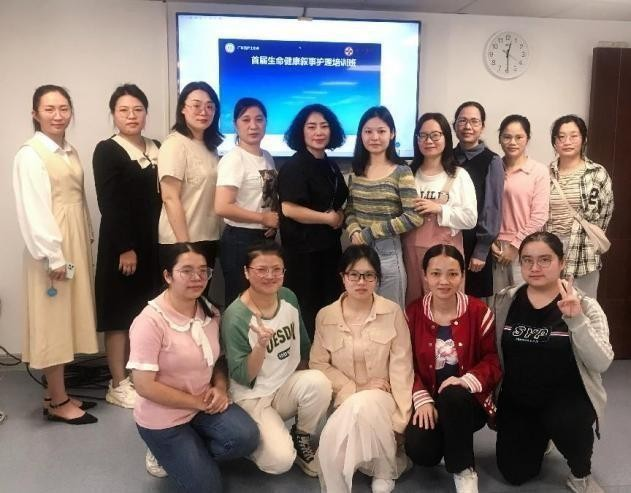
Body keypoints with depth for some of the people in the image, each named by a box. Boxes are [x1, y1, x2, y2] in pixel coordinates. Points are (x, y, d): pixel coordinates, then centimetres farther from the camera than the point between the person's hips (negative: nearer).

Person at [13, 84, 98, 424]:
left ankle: (58, 393, 23)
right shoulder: (30, 154, -10)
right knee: (53, 321, -1)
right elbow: (33, 210, -16)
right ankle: (57, 401, 10)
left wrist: (86, 242, 9)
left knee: (68, 318, 12)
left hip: (76, 242, 8)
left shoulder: (70, 152, 13)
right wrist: (53, 255, -19)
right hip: (52, 246, -8)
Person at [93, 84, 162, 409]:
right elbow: (109, 205, -14)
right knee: (120, 313, 2)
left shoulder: (157, 148, 10)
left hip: (153, 242, 6)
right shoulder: (107, 151, -7)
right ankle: (118, 385, 12)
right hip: (121, 244, -6)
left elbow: (162, 197, 11)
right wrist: (125, 248, -18)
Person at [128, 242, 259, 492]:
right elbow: (145, 386, -21)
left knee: (246, 437, -20)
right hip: (163, 417, -5)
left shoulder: (211, 312, -1)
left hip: (205, 404, 5)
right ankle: (169, 454, 21)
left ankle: (194, 454, 7)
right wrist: (198, 402, -17)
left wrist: (220, 388, -9)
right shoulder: (150, 322, -21)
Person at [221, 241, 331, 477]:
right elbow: (242, 377, -20)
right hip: (252, 398, -5)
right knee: (280, 461, -24)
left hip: (287, 387, 5)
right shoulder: (235, 317, -22)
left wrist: (303, 384, 7)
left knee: (319, 382, -28)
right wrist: (261, 345, -36)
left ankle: (301, 439, 1)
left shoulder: (289, 298, -3)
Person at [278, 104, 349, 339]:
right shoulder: (294, 166, -12)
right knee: (306, 309, 0)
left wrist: (341, 217, 1)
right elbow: (289, 209, -23)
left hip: (329, 247, 8)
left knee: (330, 306, 13)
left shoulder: (331, 165, 12)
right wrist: (329, 218, -13)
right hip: (303, 250, -8)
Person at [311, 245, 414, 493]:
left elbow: (401, 368, -6)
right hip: (344, 399, 1)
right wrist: (355, 388, -12)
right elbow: (318, 364, 1)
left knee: (362, 406, -35)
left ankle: (386, 470, -7)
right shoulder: (325, 316, 2)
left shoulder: (393, 312, -3)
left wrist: (399, 420, -12)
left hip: (382, 398, -1)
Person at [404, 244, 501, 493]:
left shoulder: (479, 312, -6)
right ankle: (449, 444, 16)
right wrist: (422, 399, -16)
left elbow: (494, 361, -5)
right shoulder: (413, 313, -1)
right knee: (419, 451, -23)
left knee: (452, 397, -37)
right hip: (430, 399, 2)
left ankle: (464, 470, -13)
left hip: (469, 400, -1)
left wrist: (468, 380, -24)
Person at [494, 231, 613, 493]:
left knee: (564, 422, -36)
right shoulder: (504, 300, -3)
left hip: (568, 397, -3)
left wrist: (575, 319, -35)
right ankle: (538, 437, 37)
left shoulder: (585, 305, -11)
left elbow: (602, 363, -23)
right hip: (516, 400, 3)